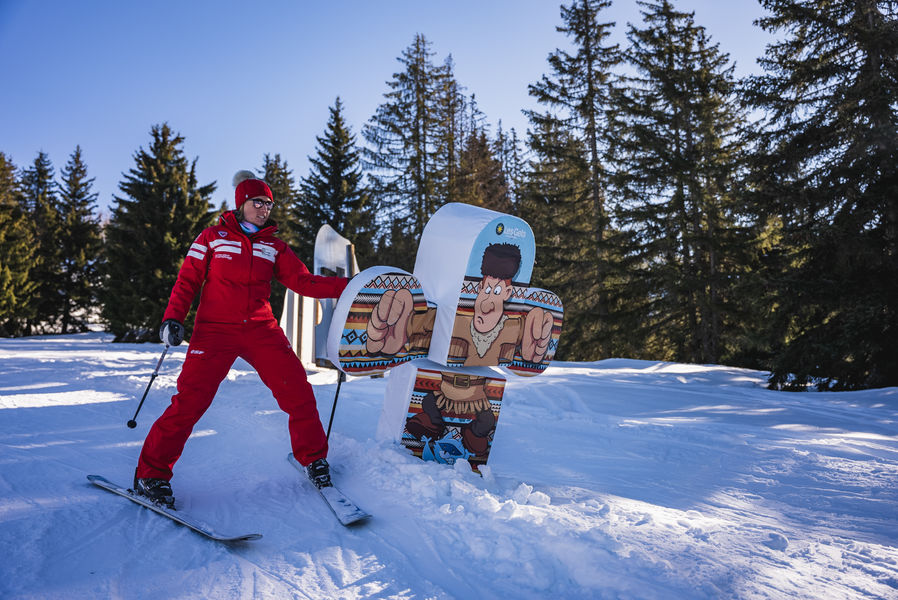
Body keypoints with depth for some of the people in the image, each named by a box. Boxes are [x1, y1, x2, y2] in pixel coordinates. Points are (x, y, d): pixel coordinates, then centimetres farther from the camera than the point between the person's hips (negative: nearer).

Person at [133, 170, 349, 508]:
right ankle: (151, 473, 6)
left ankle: (313, 457, 11)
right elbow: (188, 280, 7)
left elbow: (303, 281, 6)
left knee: (297, 391, -10)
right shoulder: (213, 237, 7)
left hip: (261, 330, 3)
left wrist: (348, 287, -5)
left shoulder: (274, 247, 14)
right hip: (215, 329, -2)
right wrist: (173, 318, -7)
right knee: (191, 399, -12)